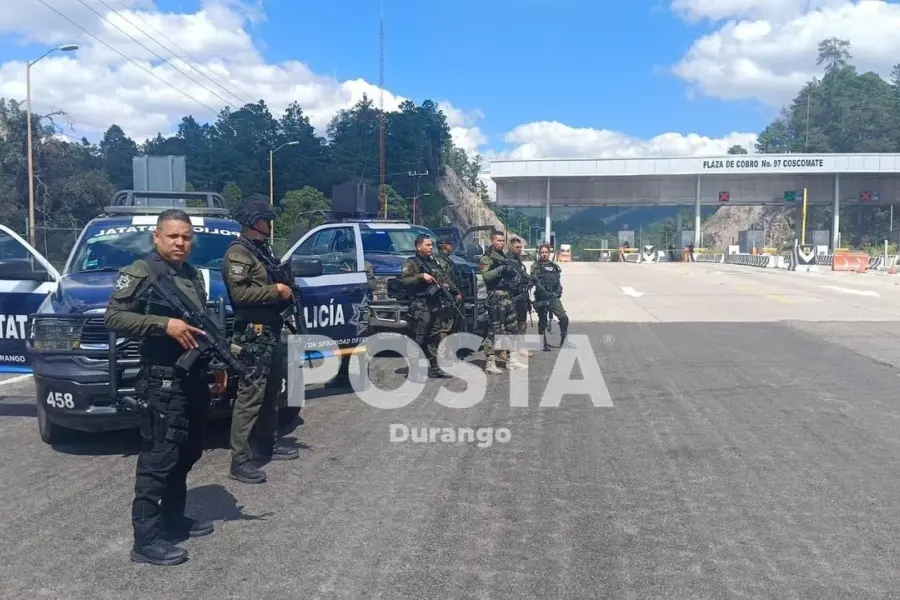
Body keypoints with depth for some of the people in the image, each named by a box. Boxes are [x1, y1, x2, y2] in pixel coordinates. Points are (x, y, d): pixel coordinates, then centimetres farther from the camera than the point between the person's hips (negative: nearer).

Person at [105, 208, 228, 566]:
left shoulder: (194, 275, 18)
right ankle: (146, 539, -1)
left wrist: (217, 364, 17)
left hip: (196, 380, 9)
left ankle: (173, 518, 30)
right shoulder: (140, 273, -7)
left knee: (186, 455, 16)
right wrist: (165, 324, -22)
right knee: (159, 459, -7)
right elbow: (113, 317, -15)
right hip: (163, 383, -8)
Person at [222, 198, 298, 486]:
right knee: (250, 396, -10)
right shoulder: (238, 252, -12)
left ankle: (267, 445, 30)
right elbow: (239, 293, -23)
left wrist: (286, 290, 10)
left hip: (272, 331, 10)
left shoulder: (263, 248, 17)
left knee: (271, 393, 17)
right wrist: (276, 290, -17)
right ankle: (240, 462, -7)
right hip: (253, 334, -10)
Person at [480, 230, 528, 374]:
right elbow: (486, 276, -22)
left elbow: (511, 274, 28)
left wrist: (512, 271, 8)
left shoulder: (504, 257, 20)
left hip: (508, 297, 9)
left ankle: (512, 360, 21)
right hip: (496, 297, -9)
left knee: (512, 328, 12)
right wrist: (500, 269, -23)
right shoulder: (487, 258, -6)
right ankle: (489, 363, -5)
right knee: (494, 330, -8)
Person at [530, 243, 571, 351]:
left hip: (554, 297, 4)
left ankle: (563, 341, 7)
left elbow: (558, 280, 18)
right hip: (542, 298, -4)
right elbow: (536, 281, -13)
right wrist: (546, 292, -22)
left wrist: (558, 291, 3)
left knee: (564, 318, -7)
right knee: (542, 321, 4)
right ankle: (544, 344, 16)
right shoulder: (535, 266, -2)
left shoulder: (554, 266, 14)